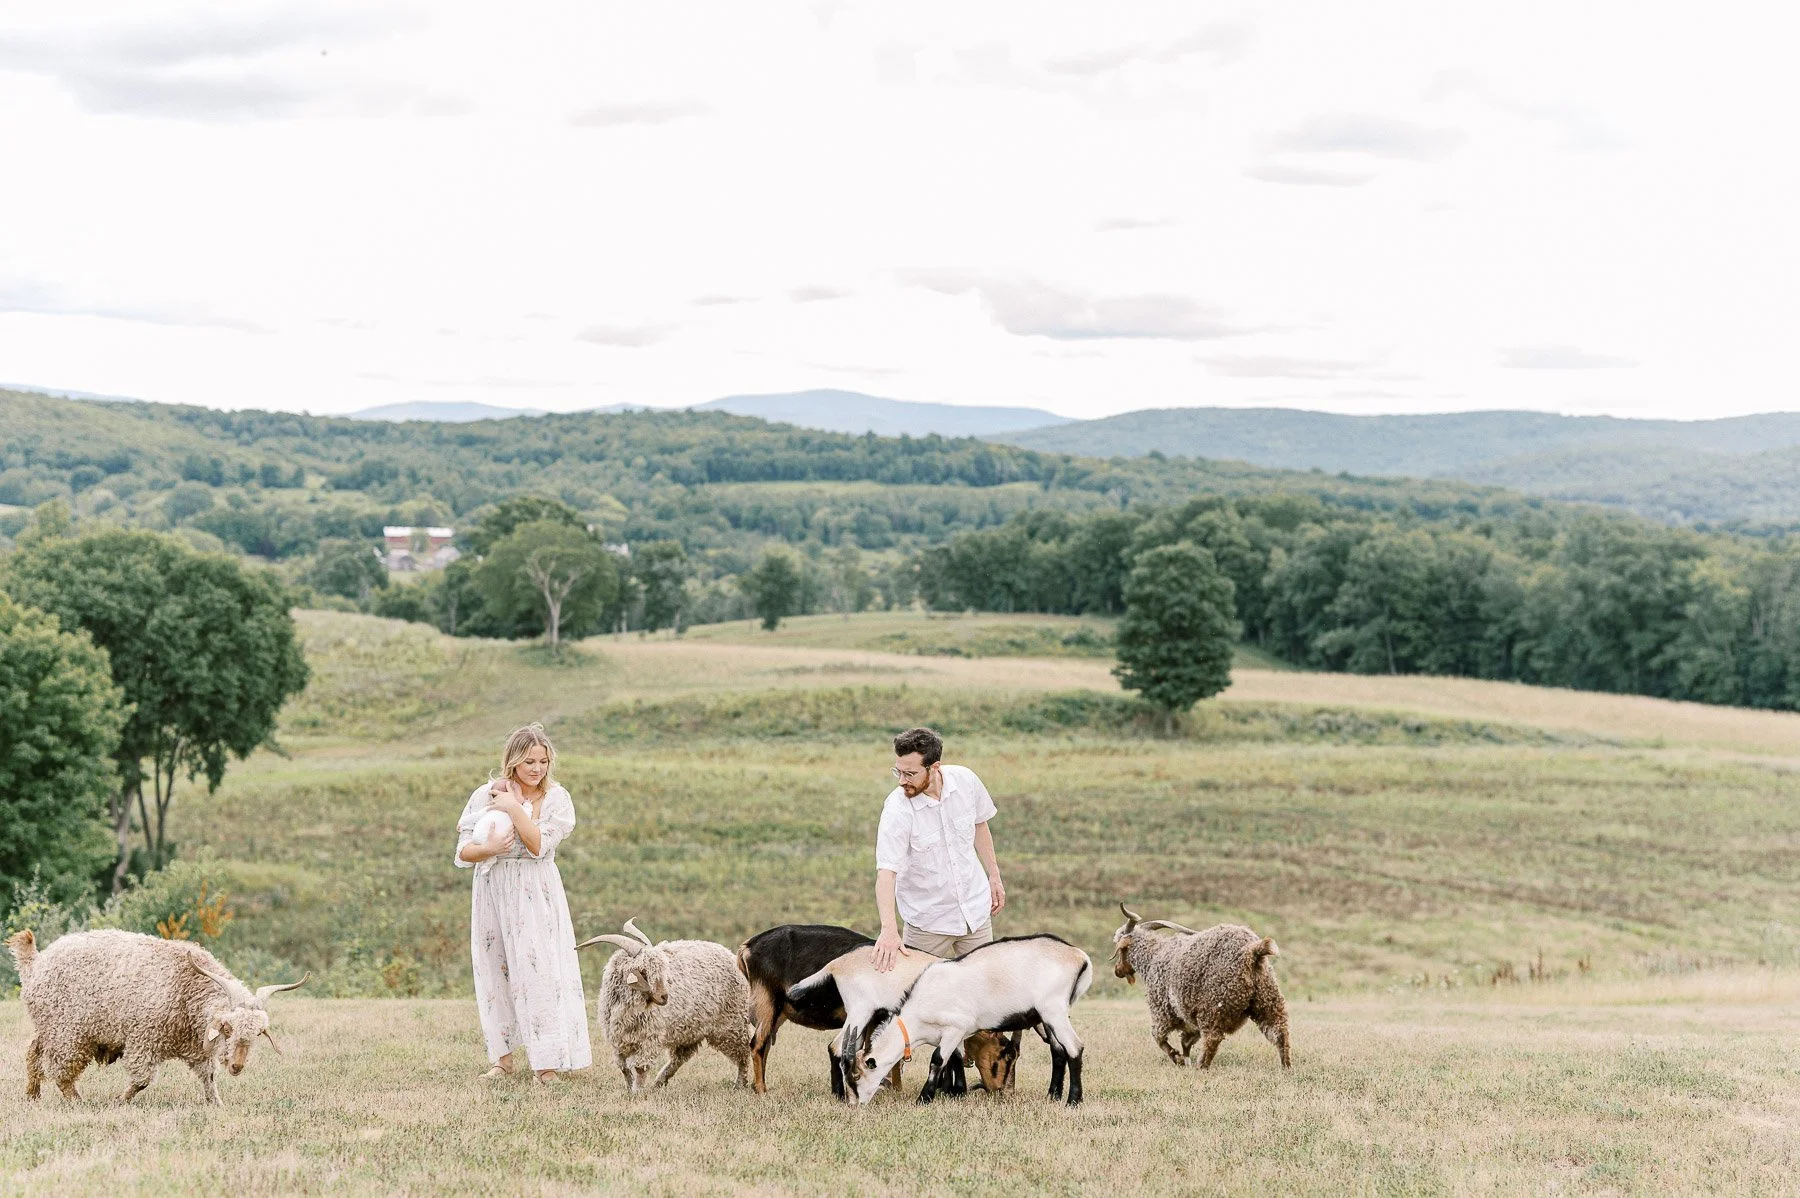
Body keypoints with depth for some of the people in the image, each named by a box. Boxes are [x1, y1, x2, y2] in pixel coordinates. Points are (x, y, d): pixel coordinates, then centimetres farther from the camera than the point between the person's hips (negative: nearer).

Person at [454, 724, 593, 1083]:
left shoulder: (556, 799, -2)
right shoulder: (486, 795, 1)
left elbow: (539, 845, -15)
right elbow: (464, 852, -2)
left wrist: (514, 808, -18)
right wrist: (489, 848, -21)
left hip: (535, 895, -2)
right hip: (492, 892, 2)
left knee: (537, 970, -7)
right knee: (495, 972, 6)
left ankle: (548, 1061, -6)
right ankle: (503, 1057, 16)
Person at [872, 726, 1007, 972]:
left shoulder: (965, 780, -12)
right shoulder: (897, 809, -24)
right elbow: (886, 872, -31)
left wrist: (994, 876, 13)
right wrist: (889, 929, -43)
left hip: (976, 908, 3)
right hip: (928, 921, -3)